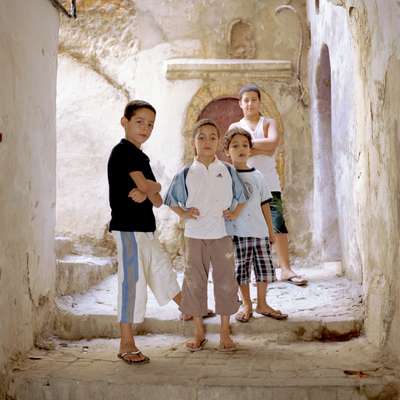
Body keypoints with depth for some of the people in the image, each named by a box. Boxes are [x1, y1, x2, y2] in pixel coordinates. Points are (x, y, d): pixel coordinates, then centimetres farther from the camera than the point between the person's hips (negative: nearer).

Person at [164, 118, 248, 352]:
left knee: (225, 282, 3)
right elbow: (172, 200, 11)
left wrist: (236, 212, 1)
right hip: (194, 236, 0)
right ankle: (199, 332, 19)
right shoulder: (186, 174, 2)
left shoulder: (228, 171, 4)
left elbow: (241, 196, 17)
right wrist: (183, 213, -5)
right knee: (194, 282, 5)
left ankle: (225, 333, 17)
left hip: (222, 235, 0)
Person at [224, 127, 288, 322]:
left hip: (259, 231, 4)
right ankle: (246, 305, 21)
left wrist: (271, 231, 11)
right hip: (237, 232, -3)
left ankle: (262, 304, 22)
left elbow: (265, 205, 11)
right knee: (241, 269, 5)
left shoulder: (257, 175, 8)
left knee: (264, 268, 7)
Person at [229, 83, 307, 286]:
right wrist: (263, 148, -8)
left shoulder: (268, 123, 12)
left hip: (269, 182, -1)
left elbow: (273, 143, -9)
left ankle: (285, 268, -12)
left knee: (278, 222, -13)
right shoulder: (235, 127, 14)